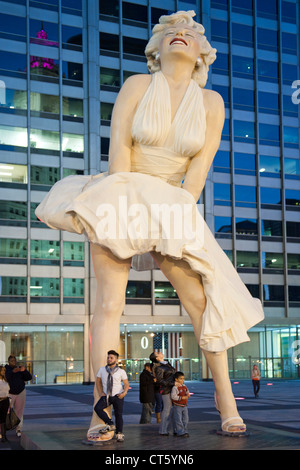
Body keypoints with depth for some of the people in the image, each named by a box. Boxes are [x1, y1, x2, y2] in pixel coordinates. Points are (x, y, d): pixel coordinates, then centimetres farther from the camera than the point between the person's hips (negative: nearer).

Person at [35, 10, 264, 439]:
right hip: (122, 200, -1)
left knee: (201, 298, -5)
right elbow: (119, 148, -6)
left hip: (172, 206, 2)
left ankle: (224, 395, 10)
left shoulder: (211, 103, 4)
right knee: (110, 301, -12)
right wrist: (124, 206, -14)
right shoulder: (137, 86, 1)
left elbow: (201, 166, -2)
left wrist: (176, 217, -10)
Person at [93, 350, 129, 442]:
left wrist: (125, 392, -17)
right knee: (97, 408, -21)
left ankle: (119, 434, 19)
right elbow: (98, 381, 13)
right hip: (106, 396, 2)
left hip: (118, 396, -1)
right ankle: (110, 424, -10)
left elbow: (126, 384, 2)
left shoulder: (121, 371, -3)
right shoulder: (102, 370, 2)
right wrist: (100, 393, 2)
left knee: (118, 414, 2)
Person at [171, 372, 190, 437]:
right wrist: (182, 398, -26)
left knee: (185, 419, 10)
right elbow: (173, 396, -24)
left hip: (184, 405, 8)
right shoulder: (175, 387, -16)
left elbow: (187, 392, 19)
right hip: (177, 406, -8)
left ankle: (184, 431, 20)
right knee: (178, 420, -6)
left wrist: (187, 395, -5)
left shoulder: (184, 386, 8)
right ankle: (180, 432, -1)